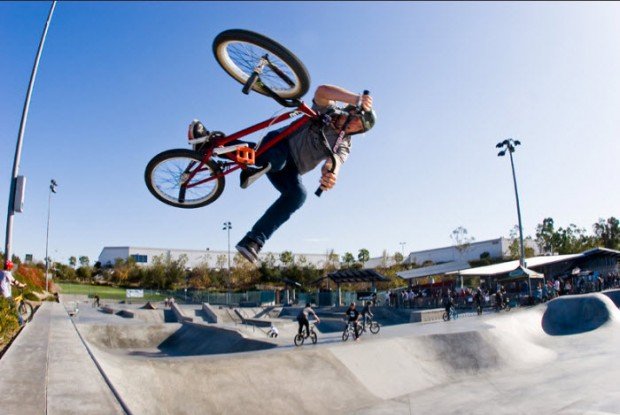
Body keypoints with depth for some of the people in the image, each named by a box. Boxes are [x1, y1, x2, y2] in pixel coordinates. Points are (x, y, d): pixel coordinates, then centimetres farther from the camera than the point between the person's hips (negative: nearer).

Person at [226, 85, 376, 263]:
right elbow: (321, 90, -26)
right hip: (277, 143, -2)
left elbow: (334, 161, -24)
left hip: (290, 170, 2)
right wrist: (357, 98, -35)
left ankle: (252, 241, -29)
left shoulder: (343, 146, 0)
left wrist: (330, 174, -49)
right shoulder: (327, 110, -2)